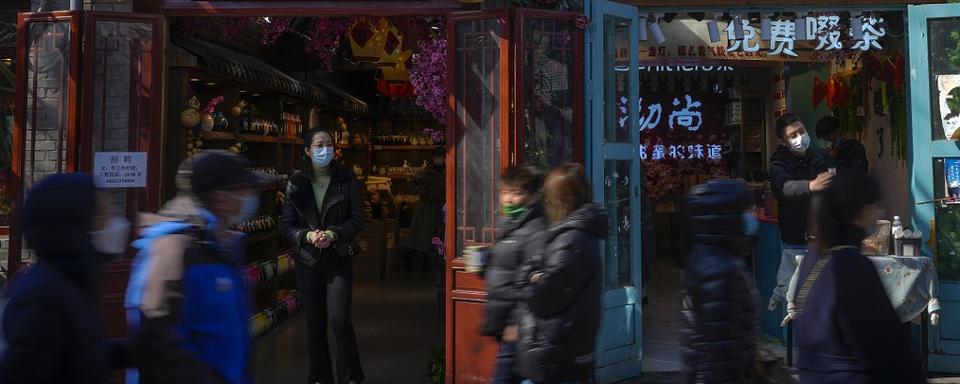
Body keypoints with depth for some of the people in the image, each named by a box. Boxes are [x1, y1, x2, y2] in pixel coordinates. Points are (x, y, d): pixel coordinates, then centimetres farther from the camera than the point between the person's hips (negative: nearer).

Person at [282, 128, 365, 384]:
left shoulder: (346, 180, 0)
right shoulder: (296, 184, 3)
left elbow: (357, 219, -2)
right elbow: (288, 225, 3)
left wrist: (332, 234, -18)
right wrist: (308, 236, -17)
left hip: (339, 259, -2)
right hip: (307, 260, 2)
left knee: (340, 320, -11)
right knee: (315, 324, 9)